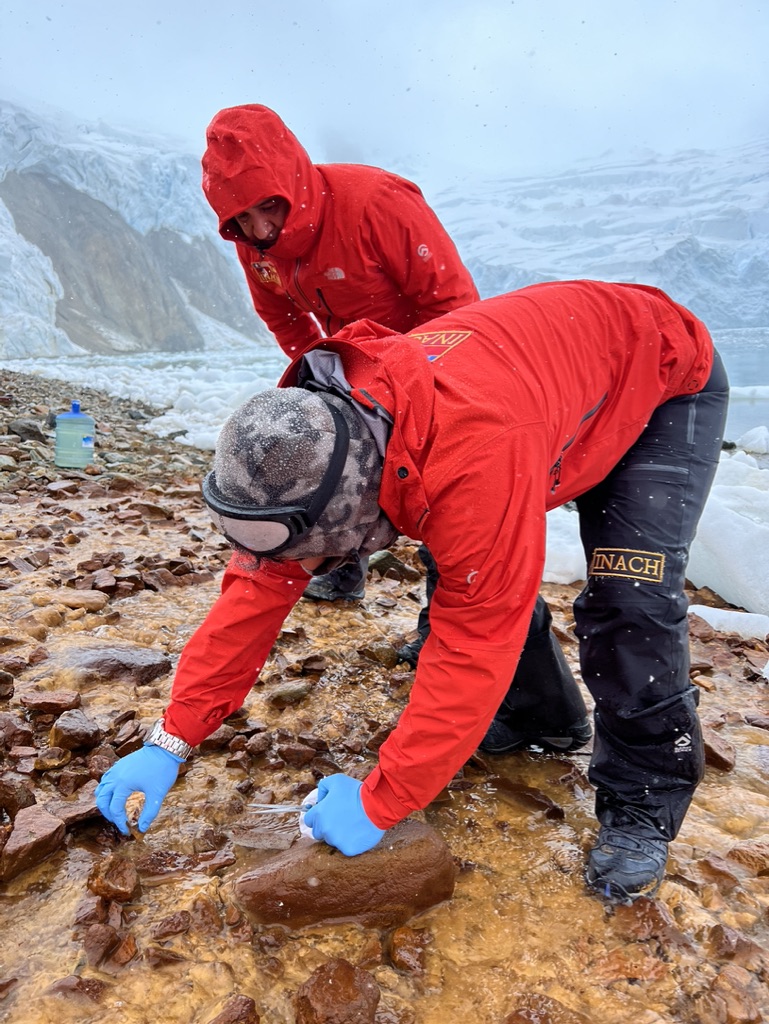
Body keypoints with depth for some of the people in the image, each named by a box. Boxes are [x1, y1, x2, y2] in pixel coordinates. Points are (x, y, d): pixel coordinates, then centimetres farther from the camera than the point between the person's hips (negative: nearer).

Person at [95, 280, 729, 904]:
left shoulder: (477, 455, -47)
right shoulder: (309, 438, -21)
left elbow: (474, 645, -39)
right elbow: (258, 587, -15)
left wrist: (379, 803, -30)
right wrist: (171, 742, -14)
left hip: (664, 378, -6)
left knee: (631, 596, -21)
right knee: (472, 579, 1)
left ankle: (642, 810, 0)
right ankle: (535, 717, 25)